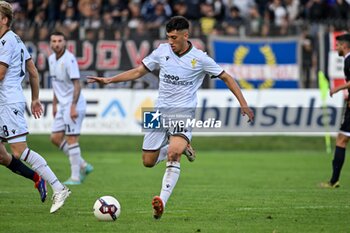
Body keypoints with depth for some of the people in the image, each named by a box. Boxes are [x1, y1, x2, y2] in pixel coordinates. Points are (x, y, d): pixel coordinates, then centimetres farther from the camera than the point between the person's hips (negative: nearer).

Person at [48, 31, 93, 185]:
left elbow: (77, 84, -20)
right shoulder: (51, 59, 11)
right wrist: (54, 104, 20)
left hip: (73, 105, -9)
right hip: (62, 106, 9)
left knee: (71, 139, -8)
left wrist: (73, 106, -26)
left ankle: (75, 177, -2)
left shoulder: (69, 59, -16)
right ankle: (83, 166, 15)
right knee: (55, 138, 6)